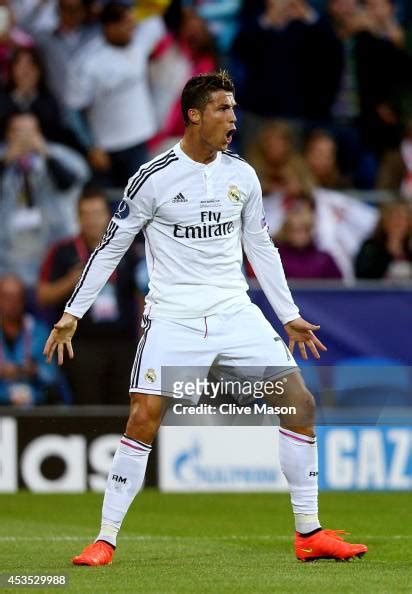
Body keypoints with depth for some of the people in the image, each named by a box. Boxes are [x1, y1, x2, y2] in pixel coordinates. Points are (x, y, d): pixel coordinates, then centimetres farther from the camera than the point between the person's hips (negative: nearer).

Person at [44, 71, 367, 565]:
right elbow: (111, 246, 0)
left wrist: (289, 315, 17)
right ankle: (105, 540, -3)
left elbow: (260, 247, 17)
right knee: (144, 419, -15)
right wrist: (73, 313, -1)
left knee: (299, 403, -5)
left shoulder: (242, 175, 5)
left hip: (235, 312, 4)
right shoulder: (154, 177, -8)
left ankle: (309, 533, 4)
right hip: (173, 317, -4)